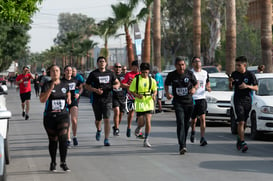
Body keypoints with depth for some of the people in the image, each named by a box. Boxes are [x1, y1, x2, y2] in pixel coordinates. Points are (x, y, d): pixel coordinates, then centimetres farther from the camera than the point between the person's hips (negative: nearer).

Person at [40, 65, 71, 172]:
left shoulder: (65, 85, 7)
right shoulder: (46, 85, -4)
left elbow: (68, 95, 26)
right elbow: (42, 100, -17)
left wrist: (69, 100, 3)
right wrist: (50, 89, -27)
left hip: (63, 115, 1)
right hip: (49, 117, -1)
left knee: (63, 138, -13)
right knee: (53, 140, 8)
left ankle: (63, 163, -7)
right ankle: (53, 163, 24)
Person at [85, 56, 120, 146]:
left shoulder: (110, 73, 8)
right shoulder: (93, 74, 1)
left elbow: (117, 82, 18)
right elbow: (87, 85, 3)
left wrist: (116, 86, -6)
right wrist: (95, 90, -14)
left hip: (107, 99, 0)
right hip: (96, 100, 0)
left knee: (107, 119, -10)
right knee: (98, 119, 10)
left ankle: (106, 139, -8)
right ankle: (99, 130, 44)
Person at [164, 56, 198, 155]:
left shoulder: (189, 73, -2)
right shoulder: (171, 75, -3)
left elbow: (196, 83, 11)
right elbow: (166, 84, 14)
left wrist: (194, 88, -12)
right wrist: (167, 93, -4)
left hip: (189, 102, 2)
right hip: (178, 102, -2)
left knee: (186, 124, 10)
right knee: (180, 123, -16)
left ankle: (183, 143, 29)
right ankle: (182, 146, -23)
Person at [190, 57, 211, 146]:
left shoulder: (205, 73, 8)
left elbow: (208, 82, 25)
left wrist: (208, 87, 4)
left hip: (202, 98, 1)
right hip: (192, 99, -1)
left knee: (202, 118, -12)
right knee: (193, 119, 10)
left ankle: (202, 138, -13)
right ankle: (193, 132, 42)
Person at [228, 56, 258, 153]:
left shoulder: (250, 75, -2)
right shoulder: (234, 74, 2)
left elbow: (256, 88, -2)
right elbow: (231, 88, 9)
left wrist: (247, 86, -19)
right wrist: (230, 82, -12)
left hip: (247, 100, 1)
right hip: (238, 100, -1)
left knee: (243, 122, 9)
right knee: (241, 122, -12)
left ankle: (239, 139, 27)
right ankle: (242, 143, -17)